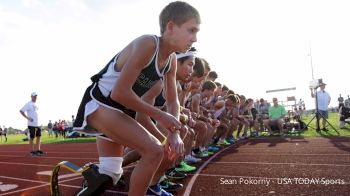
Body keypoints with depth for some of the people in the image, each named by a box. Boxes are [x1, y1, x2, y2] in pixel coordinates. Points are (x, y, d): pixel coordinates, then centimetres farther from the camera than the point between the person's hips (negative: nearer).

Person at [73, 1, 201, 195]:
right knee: (154, 151, -19)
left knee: (109, 174, 15)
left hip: (119, 110, 9)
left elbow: (172, 101, 5)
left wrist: (174, 132, -11)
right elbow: (120, 92, -29)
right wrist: (159, 115, -21)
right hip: (99, 103, -8)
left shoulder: (171, 60, 1)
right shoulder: (147, 44, -25)